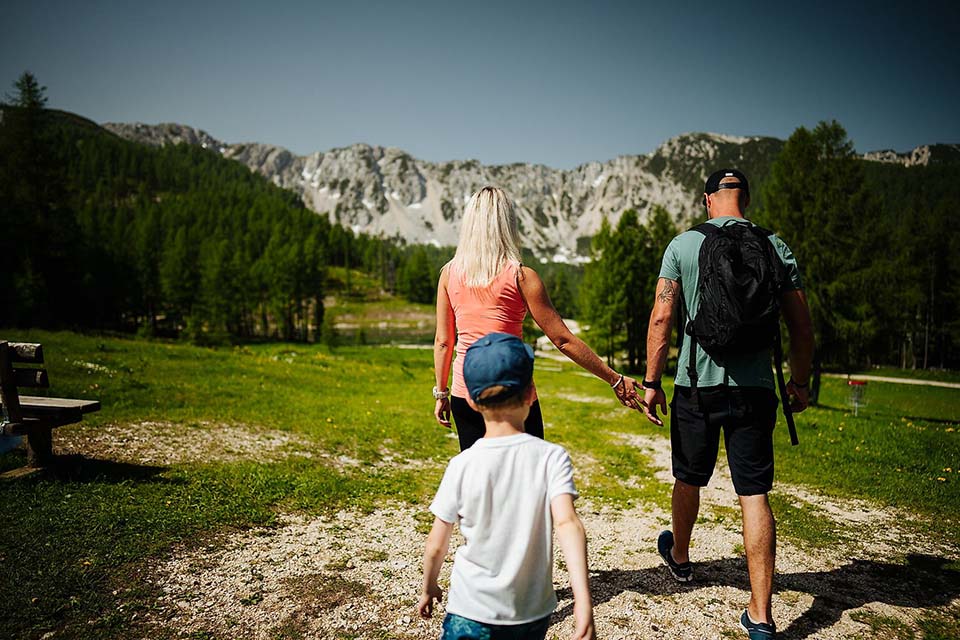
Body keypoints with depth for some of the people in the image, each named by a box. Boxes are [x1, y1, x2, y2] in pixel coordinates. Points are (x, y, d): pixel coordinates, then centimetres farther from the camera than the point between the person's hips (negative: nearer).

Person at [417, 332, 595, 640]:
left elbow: (436, 545, -4)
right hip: (534, 613, 2)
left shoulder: (461, 465, -12)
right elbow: (567, 522, -25)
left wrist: (429, 588, 14)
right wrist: (583, 602, -28)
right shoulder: (552, 457, -11)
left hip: (472, 613, -2)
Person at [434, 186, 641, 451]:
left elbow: (443, 342, 5)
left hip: (464, 393, 4)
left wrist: (441, 393, 17)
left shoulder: (449, 272, 1)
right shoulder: (520, 275, -10)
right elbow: (563, 339, -10)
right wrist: (615, 379, -4)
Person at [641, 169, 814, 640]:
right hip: (754, 386, 1)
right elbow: (801, 326, 4)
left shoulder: (683, 245, -2)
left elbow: (661, 317, -7)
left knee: (689, 479, 19)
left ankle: (679, 557, 44)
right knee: (754, 494, 3)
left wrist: (651, 382, -1)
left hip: (697, 383, 0)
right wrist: (799, 383, 16)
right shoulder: (775, 248, 3)